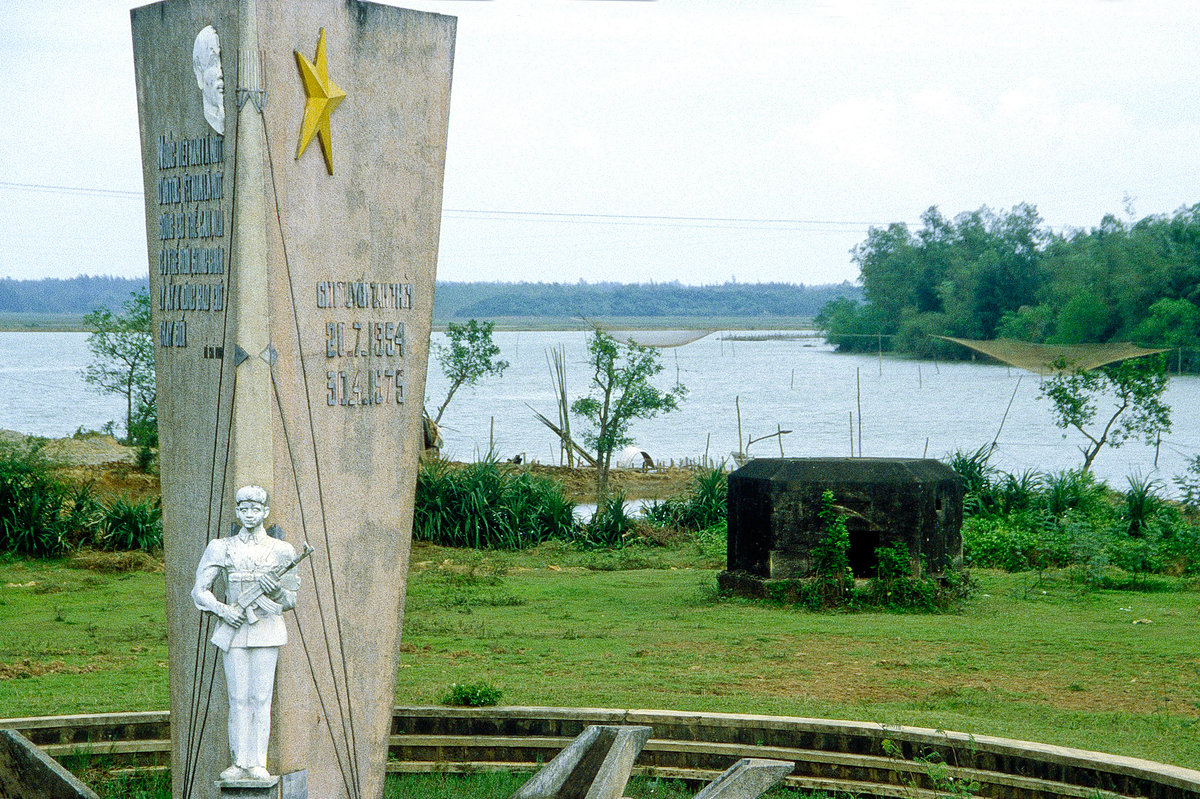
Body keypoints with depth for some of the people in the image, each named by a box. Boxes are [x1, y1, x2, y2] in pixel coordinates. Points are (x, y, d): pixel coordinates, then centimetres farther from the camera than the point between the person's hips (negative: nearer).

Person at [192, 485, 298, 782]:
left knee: (261, 698, -3)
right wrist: (222, 610, -8)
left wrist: (276, 591, -13)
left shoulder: (281, 550, 5)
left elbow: (291, 600, 9)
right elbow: (199, 590, 8)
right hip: (233, 628, 1)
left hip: (266, 628, -1)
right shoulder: (221, 548, 7)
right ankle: (239, 763, 6)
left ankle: (257, 763, 1)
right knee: (238, 699, 1)